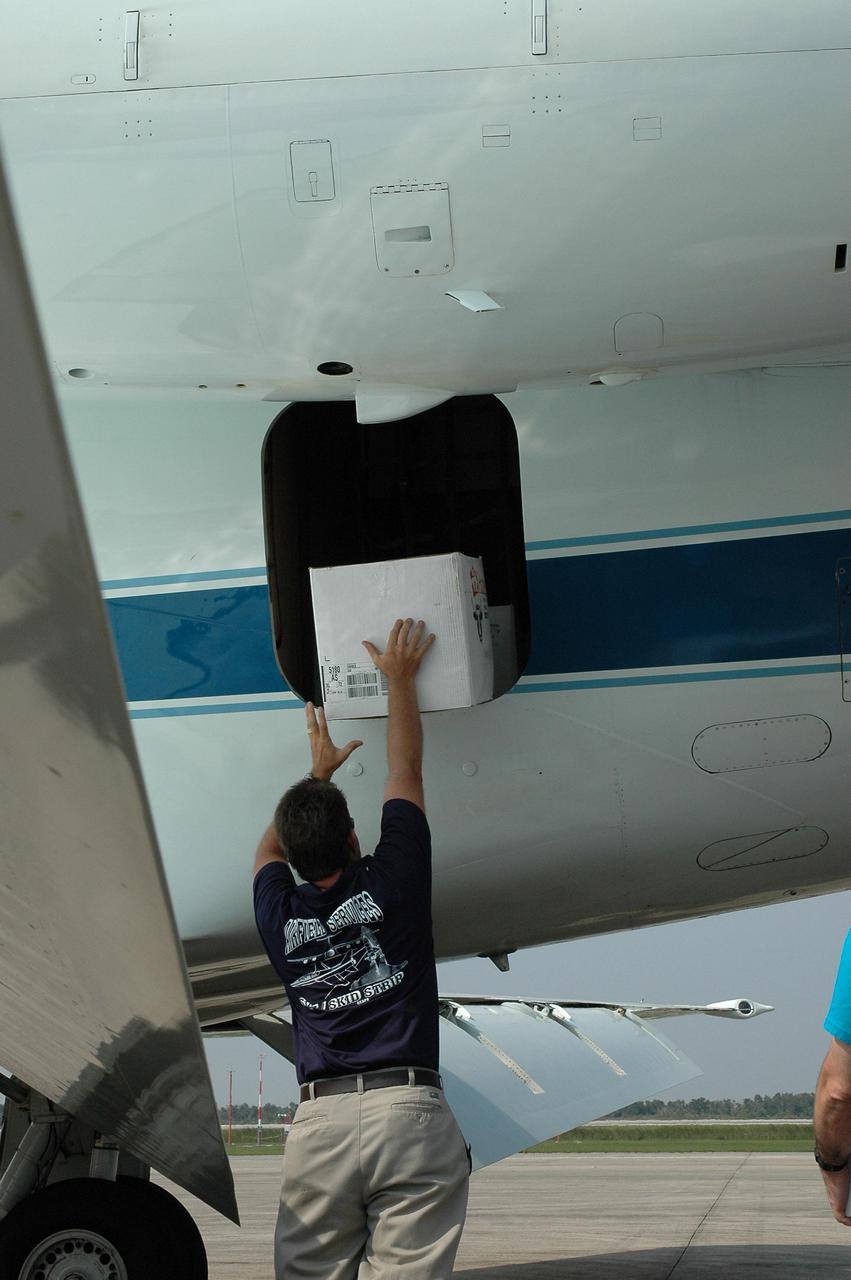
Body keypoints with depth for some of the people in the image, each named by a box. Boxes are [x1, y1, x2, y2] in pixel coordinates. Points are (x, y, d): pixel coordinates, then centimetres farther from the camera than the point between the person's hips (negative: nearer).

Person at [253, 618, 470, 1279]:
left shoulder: (280, 915, 8)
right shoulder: (391, 884, 0)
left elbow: (272, 848, 34)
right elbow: (406, 772, 15)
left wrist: (318, 771, 46)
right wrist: (400, 678, 27)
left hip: (318, 1123, 3)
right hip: (409, 1113, -3)